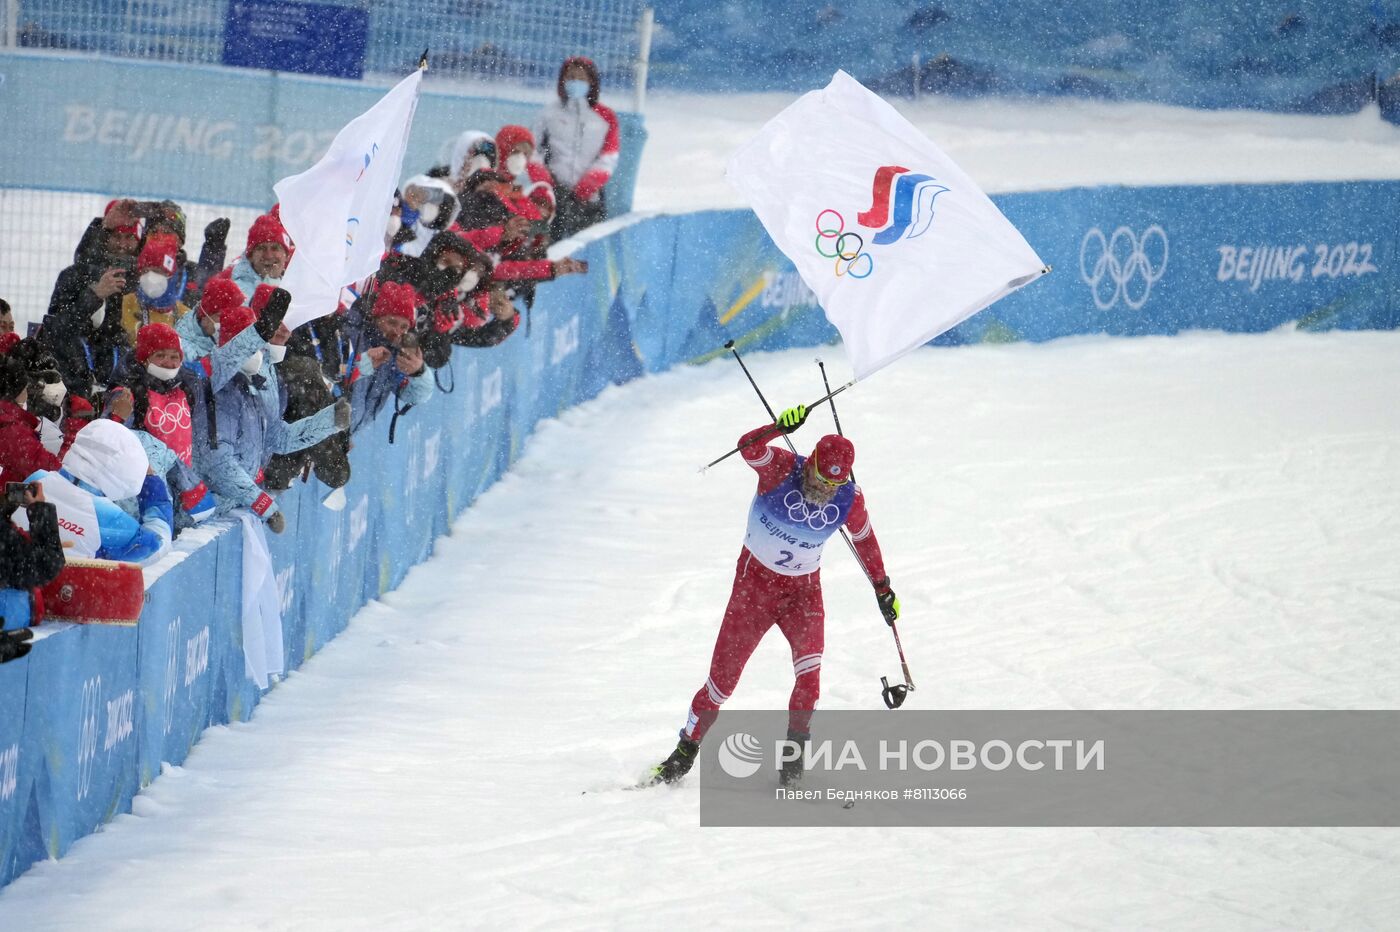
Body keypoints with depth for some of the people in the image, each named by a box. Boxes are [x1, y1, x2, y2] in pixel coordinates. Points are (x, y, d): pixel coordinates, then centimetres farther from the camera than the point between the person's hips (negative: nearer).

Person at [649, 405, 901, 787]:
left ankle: (793, 756, -14)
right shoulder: (783, 468, -19)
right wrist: (780, 427, -58)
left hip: (804, 590, 2)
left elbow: (864, 539, 10)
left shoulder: (849, 499, -10)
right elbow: (749, 448, -39)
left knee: (809, 671, -24)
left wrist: (883, 588, 18)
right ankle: (685, 752, 21)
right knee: (723, 677, 2)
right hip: (755, 581, -2)